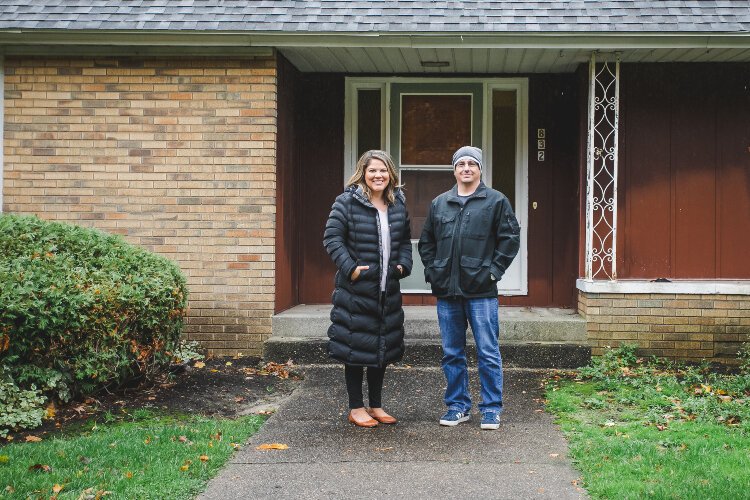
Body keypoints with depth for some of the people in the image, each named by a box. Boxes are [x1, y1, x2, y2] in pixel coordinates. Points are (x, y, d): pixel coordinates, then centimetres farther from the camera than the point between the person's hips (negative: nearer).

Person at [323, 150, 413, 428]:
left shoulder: (398, 204, 9)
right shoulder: (347, 202, -9)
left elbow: (405, 240, 19)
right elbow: (332, 238, -11)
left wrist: (403, 264, 3)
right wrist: (350, 268, -19)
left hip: (388, 290, 6)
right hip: (356, 290, -6)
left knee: (383, 347, 13)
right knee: (356, 348, 1)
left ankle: (376, 406, 26)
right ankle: (356, 408, 14)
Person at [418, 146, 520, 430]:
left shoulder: (496, 201, 2)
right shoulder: (439, 204, 13)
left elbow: (510, 238, -1)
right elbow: (426, 241, 19)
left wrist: (493, 271, -7)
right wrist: (432, 272, 8)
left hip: (481, 291, -4)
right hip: (446, 291, 4)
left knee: (488, 353, -1)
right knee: (452, 353, 10)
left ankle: (491, 409, 9)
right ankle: (458, 406, 21)